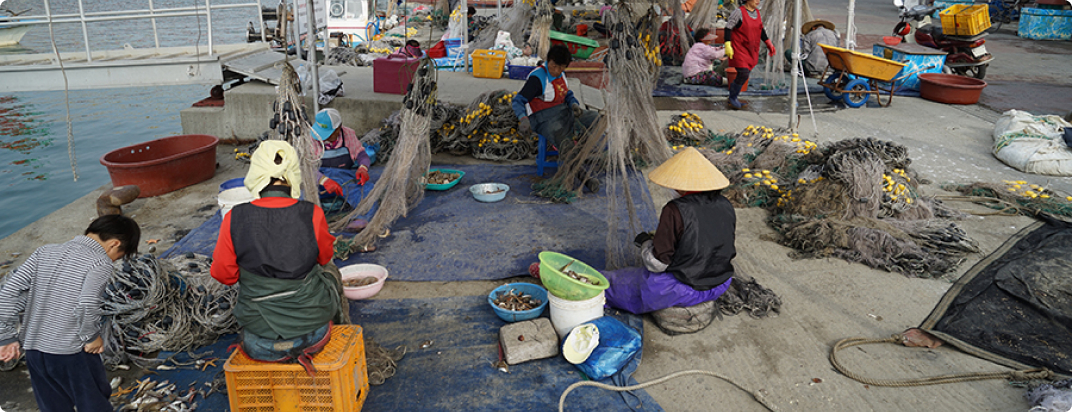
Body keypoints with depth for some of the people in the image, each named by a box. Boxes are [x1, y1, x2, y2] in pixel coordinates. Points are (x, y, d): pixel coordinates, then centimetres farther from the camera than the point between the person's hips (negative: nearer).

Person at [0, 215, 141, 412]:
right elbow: (86, 306, -25)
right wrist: (92, 337, -8)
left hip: (33, 350, 6)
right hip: (72, 353, -6)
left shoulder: (45, 252, 7)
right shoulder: (99, 263, -12)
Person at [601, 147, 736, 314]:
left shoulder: (675, 211, -23)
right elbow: (725, 248, 12)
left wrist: (645, 241, 2)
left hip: (684, 289, -7)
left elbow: (657, 263, -19)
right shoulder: (725, 205, -3)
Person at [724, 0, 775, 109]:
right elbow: (728, 28, -13)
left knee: (745, 75, 8)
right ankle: (732, 99, 2)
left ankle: (732, 98, 21)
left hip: (752, 50, 7)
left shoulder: (757, 12, 10)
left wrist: (769, 43, 16)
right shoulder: (739, 12, -12)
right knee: (743, 74, -16)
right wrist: (728, 45, -21)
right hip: (739, 49, -7)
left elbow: (761, 30, 19)